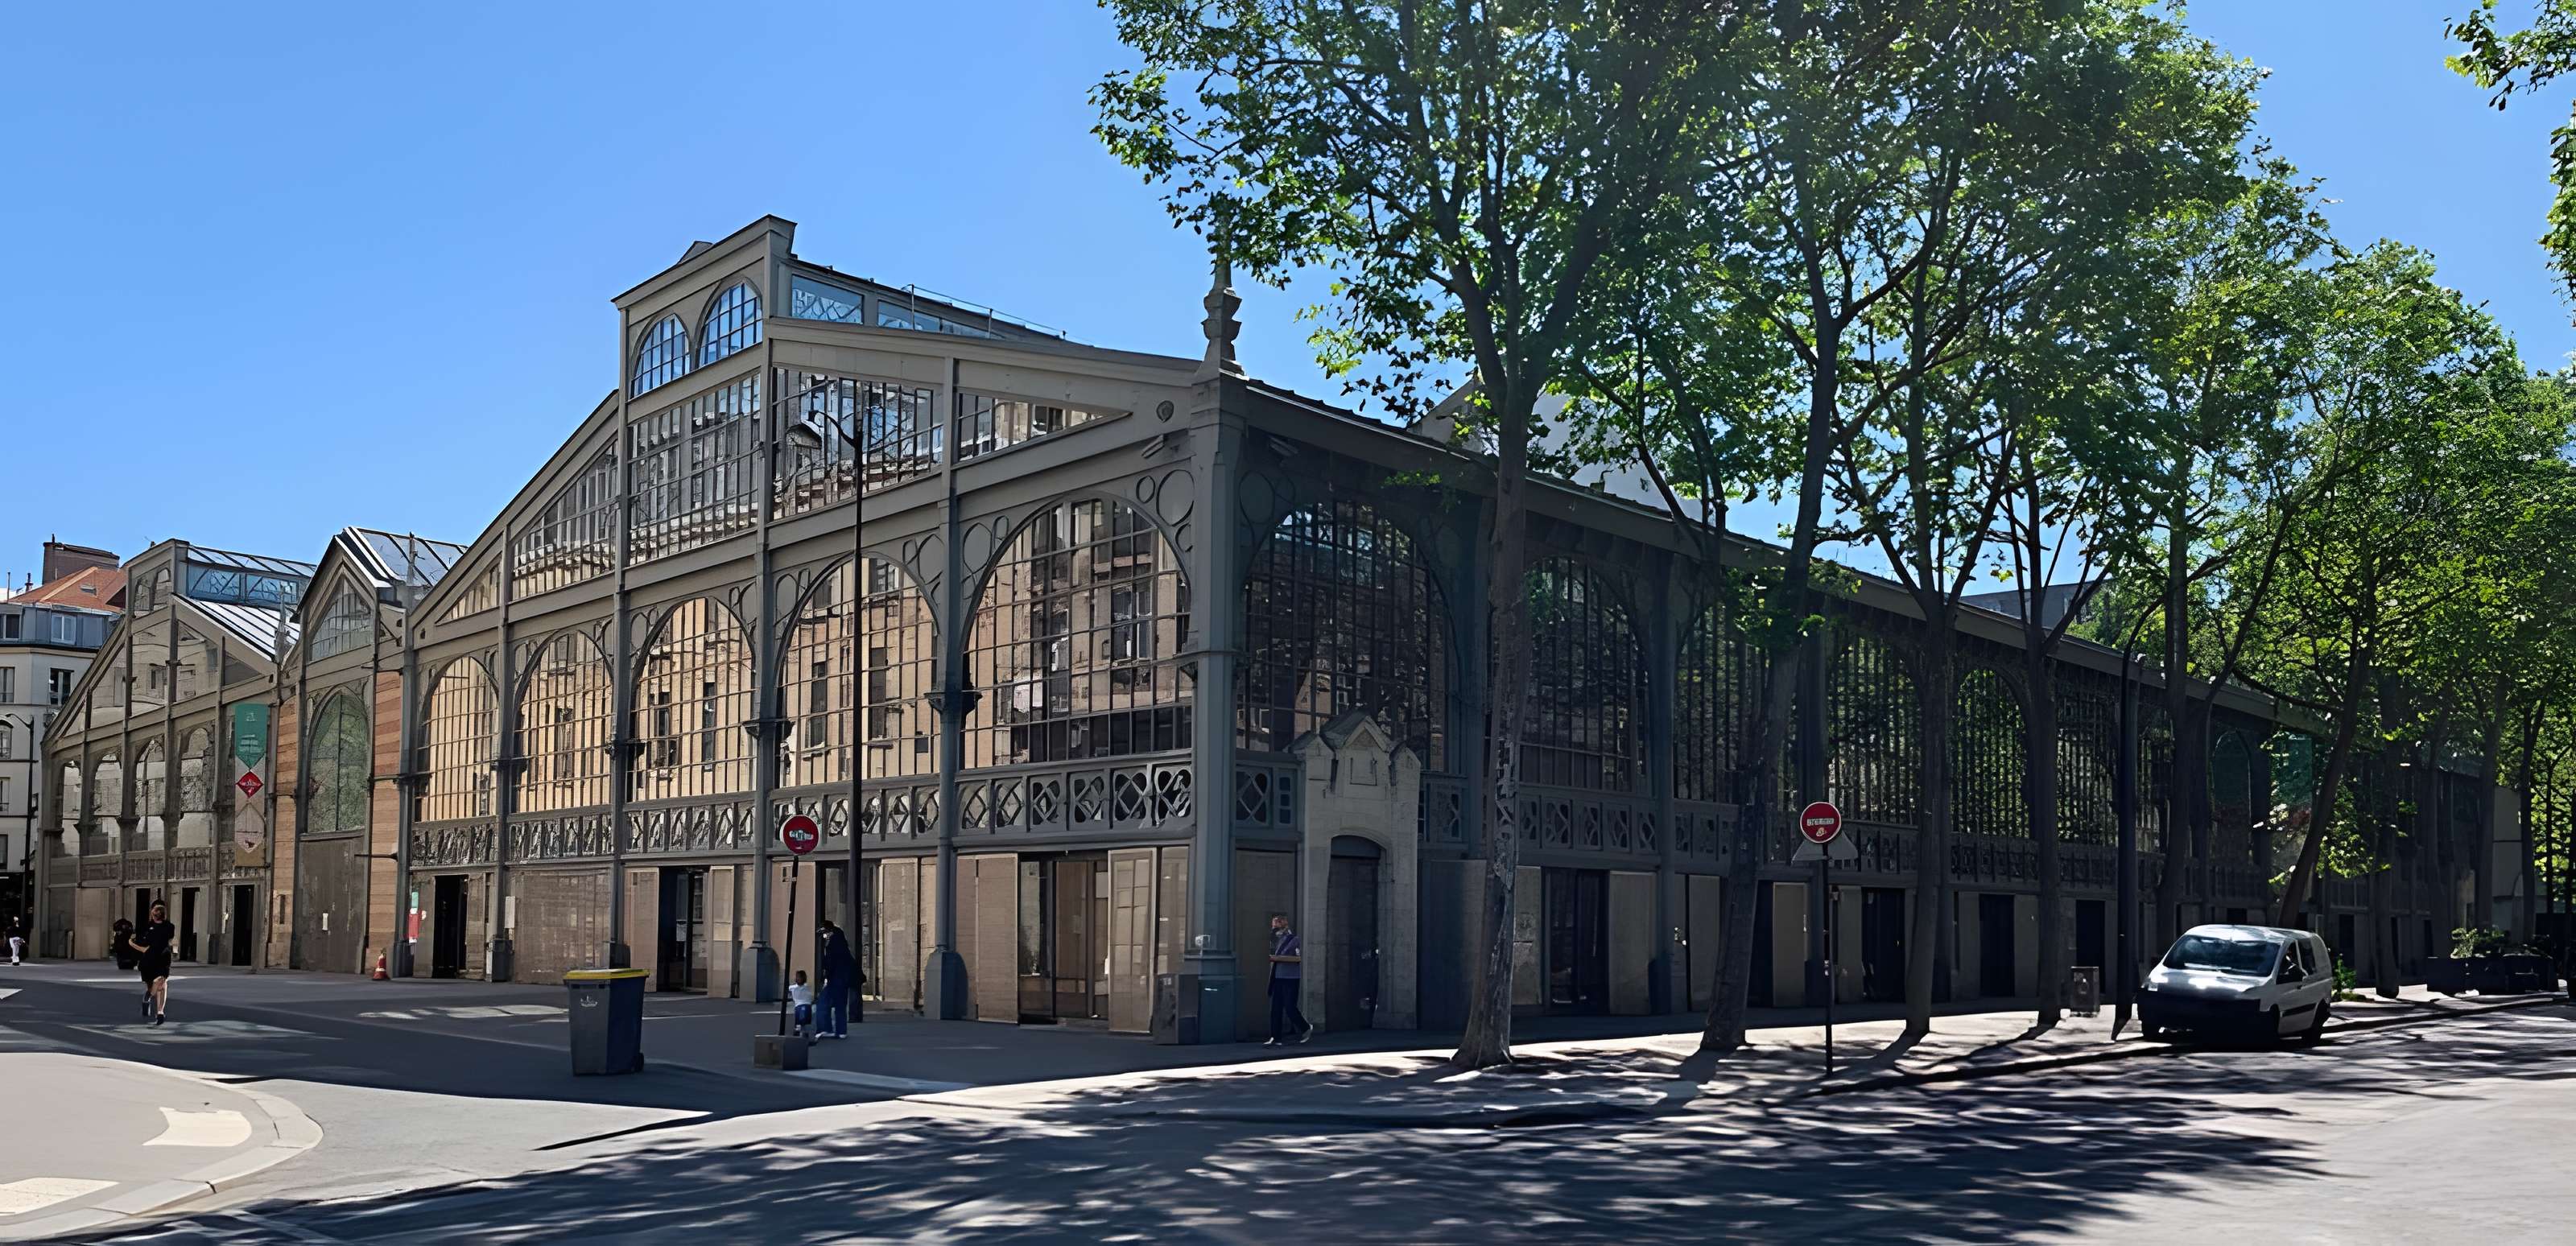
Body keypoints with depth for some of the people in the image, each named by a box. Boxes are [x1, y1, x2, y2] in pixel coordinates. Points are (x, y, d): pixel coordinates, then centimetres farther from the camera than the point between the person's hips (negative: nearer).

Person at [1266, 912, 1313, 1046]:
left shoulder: (1292, 939, -10)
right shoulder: (1275, 938, 14)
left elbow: (1298, 958, -17)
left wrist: (1279, 958, -19)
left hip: (1290, 978, -7)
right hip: (1277, 978, 7)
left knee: (1290, 1007, -6)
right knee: (1276, 1008, 3)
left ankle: (1307, 1029, 16)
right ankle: (1276, 1038, 6)